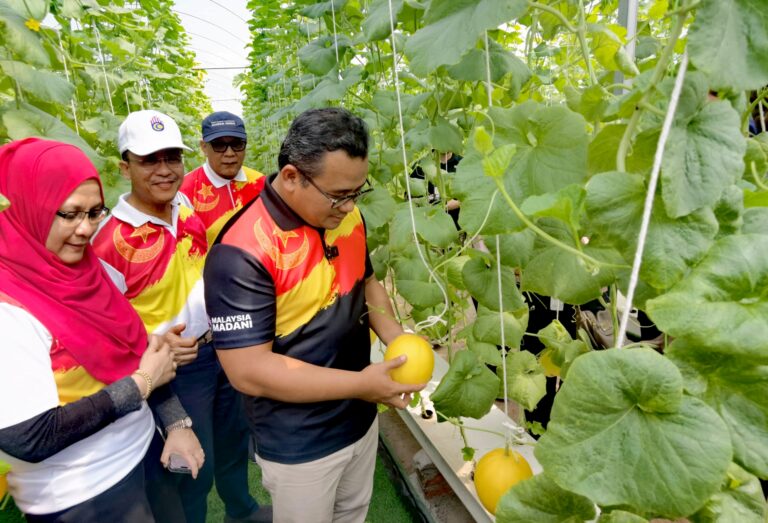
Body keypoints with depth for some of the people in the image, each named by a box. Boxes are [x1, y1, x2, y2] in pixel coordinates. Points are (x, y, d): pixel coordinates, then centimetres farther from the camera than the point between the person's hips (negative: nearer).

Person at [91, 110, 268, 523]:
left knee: (234, 437, 25)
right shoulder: (112, 242, -23)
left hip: (223, 347, 7)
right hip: (178, 367, -7)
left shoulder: (185, 205, -3)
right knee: (195, 466, 10)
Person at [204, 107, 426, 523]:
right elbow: (248, 371, -28)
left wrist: (395, 338, -7)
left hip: (361, 421, 7)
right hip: (299, 446, -6)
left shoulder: (346, 217, -5)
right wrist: (361, 384, -26)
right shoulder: (242, 253, -28)